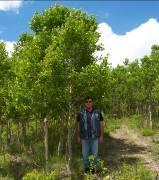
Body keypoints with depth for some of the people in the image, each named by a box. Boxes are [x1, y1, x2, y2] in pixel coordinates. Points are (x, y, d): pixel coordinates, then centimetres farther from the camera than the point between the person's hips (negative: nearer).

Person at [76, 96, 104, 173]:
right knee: (85, 154, 7)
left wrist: (101, 136, -3)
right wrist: (78, 137, 2)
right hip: (84, 138, 1)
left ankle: (94, 168, 22)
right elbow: (78, 126, 3)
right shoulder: (80, 113, -3)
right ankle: (86, 168, 24)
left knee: (94, 154, 7)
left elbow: (101, 125, 0)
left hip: (95, 137, 0)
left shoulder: (97, 113, -4)